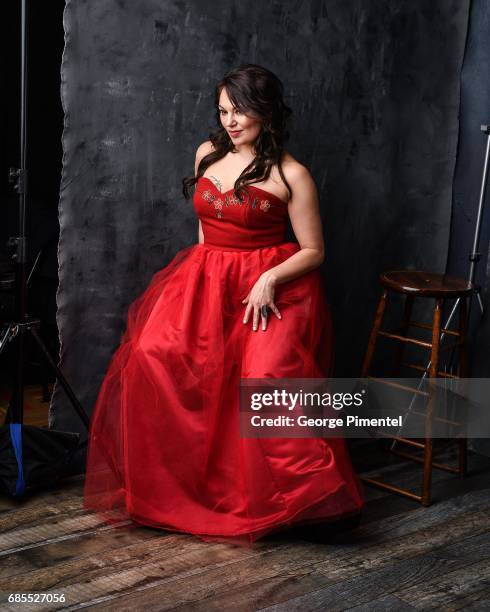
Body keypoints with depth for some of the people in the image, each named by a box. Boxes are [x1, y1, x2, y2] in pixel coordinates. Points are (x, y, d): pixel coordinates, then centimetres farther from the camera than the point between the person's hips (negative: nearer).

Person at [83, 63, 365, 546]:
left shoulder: (290, 175, -5)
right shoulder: (207, 154, 11)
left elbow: (313, 251, -3)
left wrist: (268, 280, -18)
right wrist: (203, 272, 15)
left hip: (270, 284, -4)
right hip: (206, 277, 5)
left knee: (268, 375, -28)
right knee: (154, 354, -20)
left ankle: (286, 500, -8)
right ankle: (163, 484, -3)